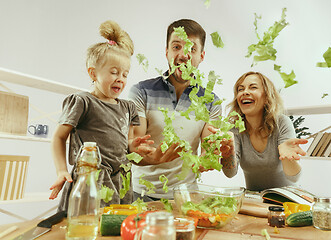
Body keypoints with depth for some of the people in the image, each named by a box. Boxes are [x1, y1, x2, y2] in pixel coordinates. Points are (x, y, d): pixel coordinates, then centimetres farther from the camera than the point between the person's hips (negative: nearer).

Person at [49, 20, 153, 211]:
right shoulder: (82, 102, -3)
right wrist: (62, 171, -9)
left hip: (120, 182, 6)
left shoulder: (127, 107, 15)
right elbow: (59, 137, 0)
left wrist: (133, 144, -3)